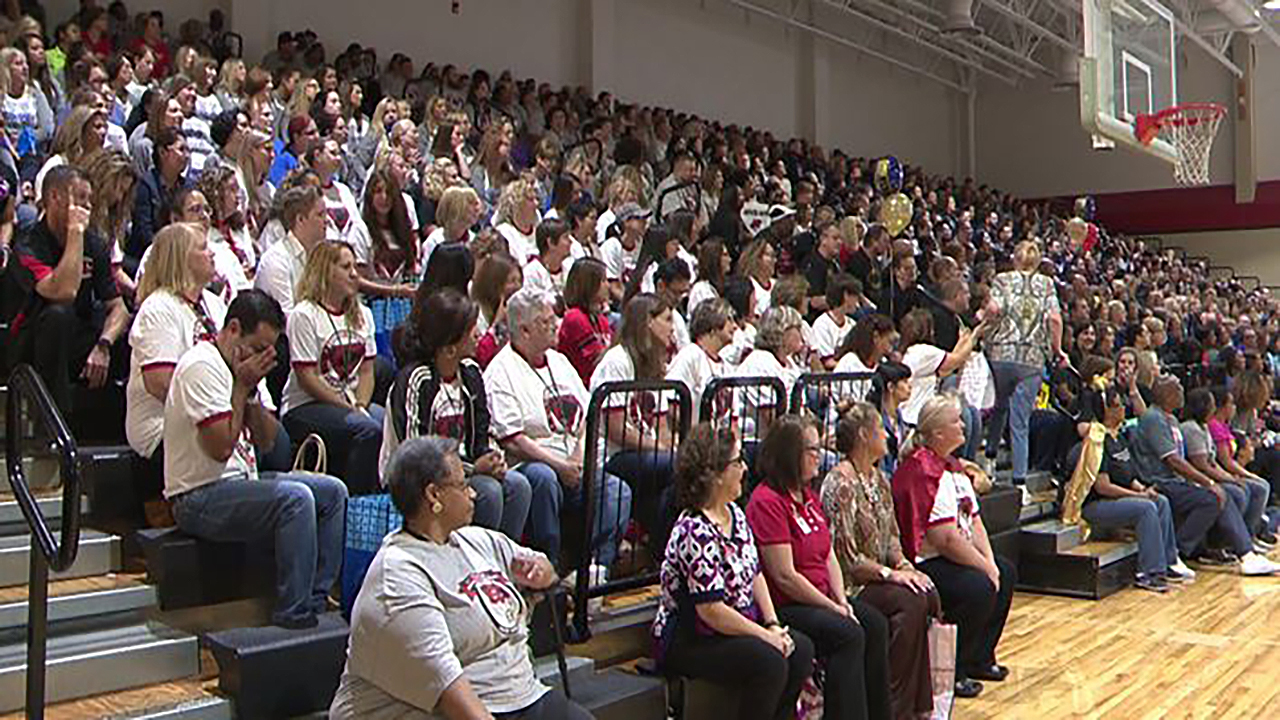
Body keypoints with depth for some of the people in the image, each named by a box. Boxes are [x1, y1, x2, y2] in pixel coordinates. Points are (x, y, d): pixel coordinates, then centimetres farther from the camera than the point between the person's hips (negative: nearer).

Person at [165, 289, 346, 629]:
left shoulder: (241, 366, 13)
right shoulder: (202, 366, -16)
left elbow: (266, 441, 10)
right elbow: (221, 448, -24)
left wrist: (252, 391, -4)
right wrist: (241, 386, -15)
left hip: (240, 481, 10)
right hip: (200, 498, -10)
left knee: (333, 492, 2)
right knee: (294, 497, -30)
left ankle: (316, 599, 1)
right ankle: (293, 616, -23)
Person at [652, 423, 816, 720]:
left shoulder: (735, 514, 6)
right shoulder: (695, 532, -23)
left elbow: (755, 574, 12)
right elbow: (711, 611, -24)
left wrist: (773, 625, -1)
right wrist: (766, 636, -16)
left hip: (735, 629, 9)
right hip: (686, 643, -9)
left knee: (801, 648, -6)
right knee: (770, 661, -25)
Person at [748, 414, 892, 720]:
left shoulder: (809, 495, 14)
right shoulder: (767, 502, -16)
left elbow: (829, 556, 14)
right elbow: (785, 576, -19)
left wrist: (842, 600, -2)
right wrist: (832, 607, -14)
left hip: (820, 596, 9)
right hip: (784, 606, -9)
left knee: (875, 624, -8)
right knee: (848, 634, -24)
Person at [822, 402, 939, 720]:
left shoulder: (877, 478, 13)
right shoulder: (840, 484, -16)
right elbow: (846, 556, -18)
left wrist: (904, 564, -2)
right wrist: (891, 574, -18)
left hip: (877, 575, 8)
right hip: (850, 584, -8)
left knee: (928, 594, -17)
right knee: (911, 602, -27)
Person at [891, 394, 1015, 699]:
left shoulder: (951, 465, 12)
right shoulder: (921, 471, -22)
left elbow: (974, 521, 12)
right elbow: (946, 539, -25)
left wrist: (990, 562, -1)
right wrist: (985, 568, -15)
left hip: (950, 558, 12)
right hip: (923, 564, -12)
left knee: (1006, 573, 16)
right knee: (980, 587, -26)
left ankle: (979, 658, 24)